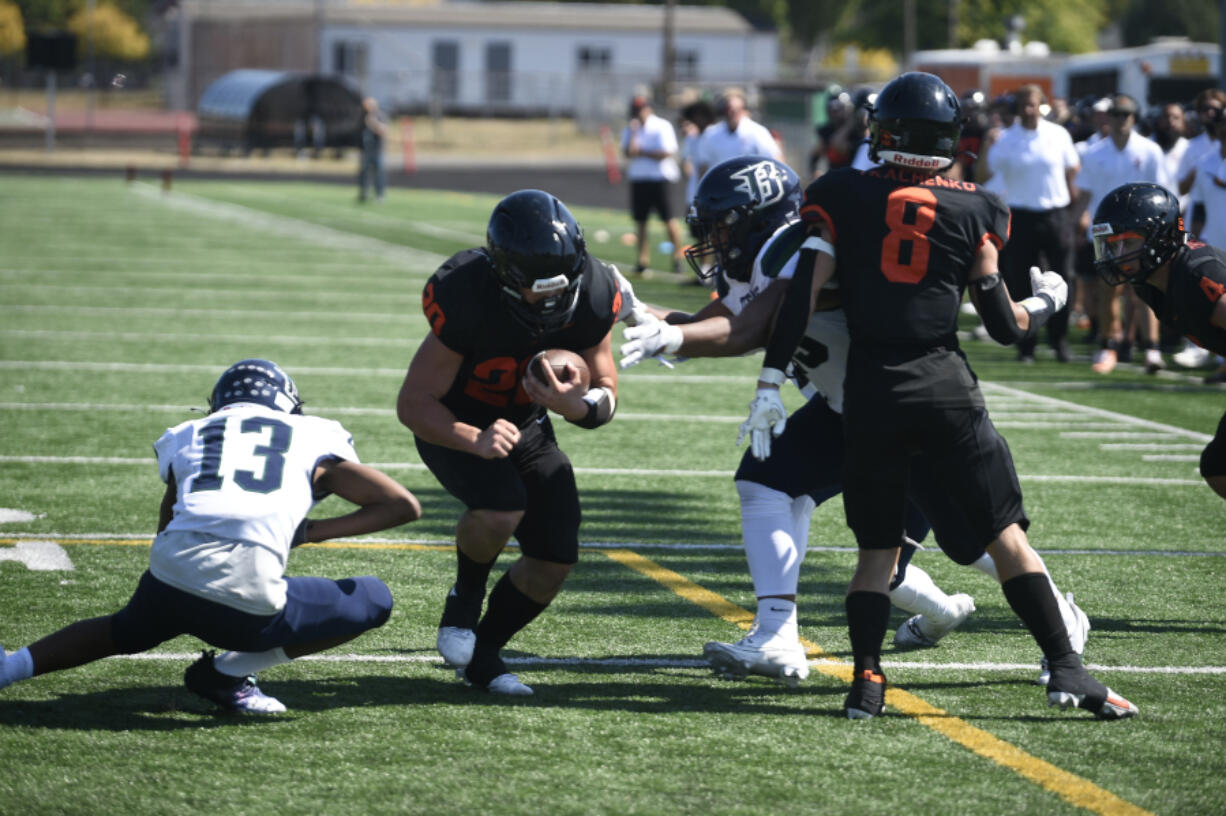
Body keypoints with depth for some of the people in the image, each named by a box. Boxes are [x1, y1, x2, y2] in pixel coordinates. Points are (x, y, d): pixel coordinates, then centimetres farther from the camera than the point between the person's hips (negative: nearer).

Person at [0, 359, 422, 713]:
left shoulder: (187, 437, 26)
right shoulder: (314, 438, 21)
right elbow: (404, 506, 19)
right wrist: (312, 532, 22)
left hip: (169, 584, 4)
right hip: (248, 601, -4)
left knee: (124, 632, 39)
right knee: (376, 601, 18)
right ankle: (227, 673, 13)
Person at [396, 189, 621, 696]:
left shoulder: (591, 297, -22)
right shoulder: (468, 302, -35)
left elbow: (605, 394, -9)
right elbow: (414, 403, -27)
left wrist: (574, 404, -33)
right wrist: (474, 440, -44)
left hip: (526, 426, 5)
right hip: (452, 426, -5)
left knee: (555, 560, -6)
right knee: (501, 510, -33)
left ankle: (482, 654, 18)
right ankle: (466, 595, -1)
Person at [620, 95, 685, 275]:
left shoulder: (662, 127, -5)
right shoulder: (631, 130, 11)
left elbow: (667, 153, -13)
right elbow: (628, 152, -2)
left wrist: (642, 152, -11)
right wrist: (633, 132, -12)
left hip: (660, 179, -5)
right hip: (638, 179, 5)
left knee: (669, 220, -6)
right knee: (640, 221, 3)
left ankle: (677, 257, 5)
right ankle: (642, 260, 8)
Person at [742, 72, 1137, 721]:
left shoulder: (842, 197, 4)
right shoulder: (973, 210, 5)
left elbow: (803, 293, -3)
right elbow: (1003, 325, 6)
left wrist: (770, 382, -2)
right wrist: (1046, 303, 27)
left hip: (870, 391, 1)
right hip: (946, 386, -1)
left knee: (876, 547, 11)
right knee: (1006, 536, 4)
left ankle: (866, 679, -3)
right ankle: (1064, 667, -2)